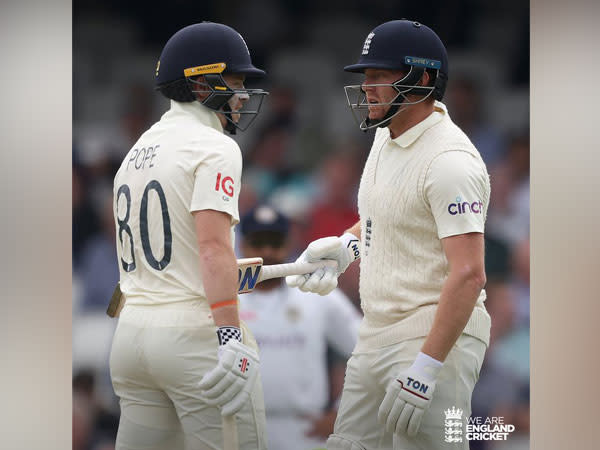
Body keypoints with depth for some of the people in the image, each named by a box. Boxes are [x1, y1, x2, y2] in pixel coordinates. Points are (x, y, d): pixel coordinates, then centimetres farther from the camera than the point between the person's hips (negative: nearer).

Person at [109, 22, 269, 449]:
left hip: (131, 330, 8)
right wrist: (230, 341, -26)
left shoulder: (136, 152, 17)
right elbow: (214, 246, -20)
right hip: (194, 331, -8)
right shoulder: (214, 147, -8)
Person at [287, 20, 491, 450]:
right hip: (377, 334, 10)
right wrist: (347, 244, 10)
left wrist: (427, 366, -29)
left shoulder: (450, 160, -19)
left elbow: (468, 274, -25)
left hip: (435, 337, -10)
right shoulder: (386, 137, 11)